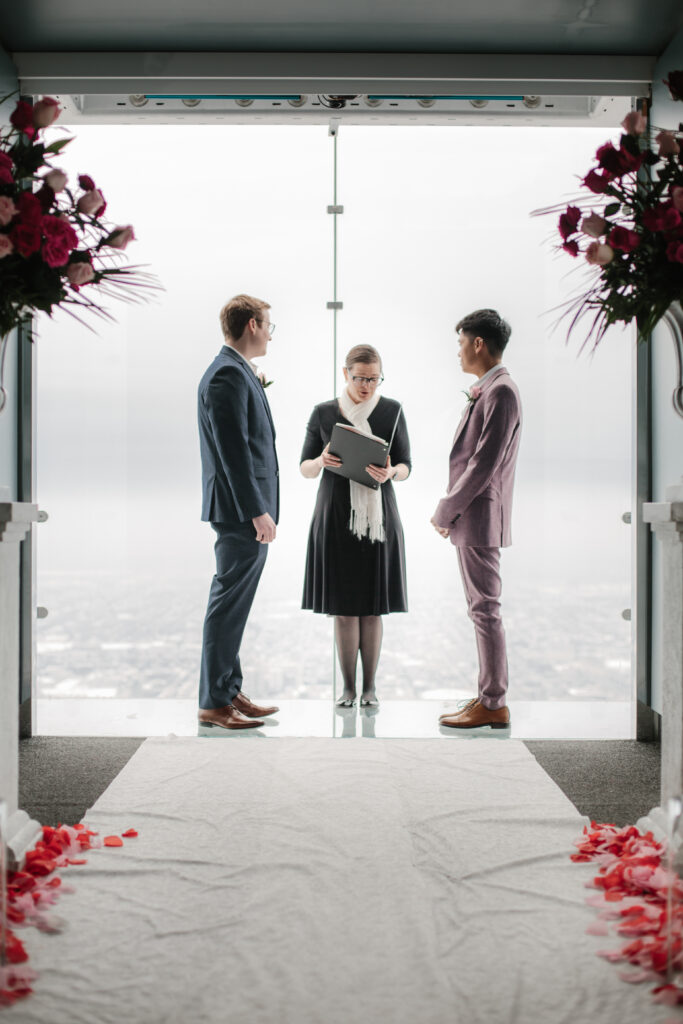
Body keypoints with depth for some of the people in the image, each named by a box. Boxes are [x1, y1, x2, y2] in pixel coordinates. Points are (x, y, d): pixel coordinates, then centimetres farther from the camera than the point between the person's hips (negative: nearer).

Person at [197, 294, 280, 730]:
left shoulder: (237, 372, 18)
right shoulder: (228, 374, -15)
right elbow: (233, 450, -22)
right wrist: (257, 511, -23)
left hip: (248, 511, 11)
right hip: (242, 511, -11)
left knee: (234, 604, 14)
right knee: (229, 605, -5)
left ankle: (230, 691, 23)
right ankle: (214, 703, 2)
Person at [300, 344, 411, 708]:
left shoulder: (392, 411, 4)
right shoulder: (323, 413, 4)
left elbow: (405, 466, 4)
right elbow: (305, 468, 6)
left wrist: (389, 473, -19)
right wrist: (321, 462, -16)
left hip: (378, 517, 0)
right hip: (335, 517, 0)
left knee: (372, 606, 2)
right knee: (343, 606, 2)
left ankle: (370, 686, 13)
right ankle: (348, 686, 13)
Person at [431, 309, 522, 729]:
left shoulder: (501, 391, -15)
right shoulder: (487, 390, 17)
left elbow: (485, 463, -20)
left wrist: (446, 510, -14)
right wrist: (451, 512, 14)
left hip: (480, 520, -10)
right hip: (470, 520, 10)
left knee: (486, 610, -5)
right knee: (482, 610, 13)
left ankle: (494, 705, 1)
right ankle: (489, 696, 21)